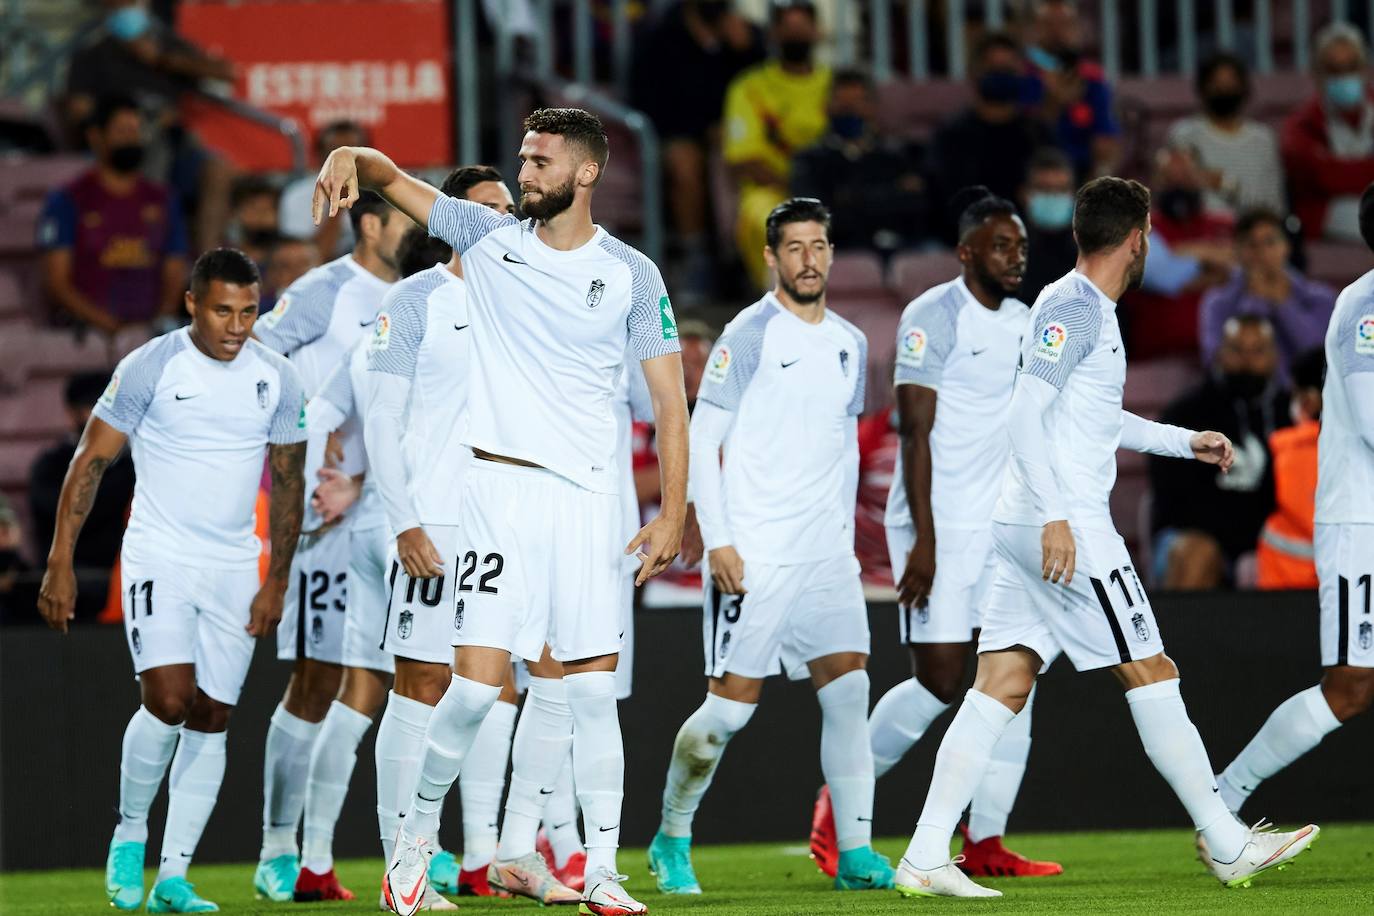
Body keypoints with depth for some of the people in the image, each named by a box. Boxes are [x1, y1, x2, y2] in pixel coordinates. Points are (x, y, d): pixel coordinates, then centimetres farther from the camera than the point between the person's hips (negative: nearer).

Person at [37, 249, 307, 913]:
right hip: (159, 558, -4)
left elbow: (287, 484, 13)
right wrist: (60, 564, -8)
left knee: (211, 719, 1)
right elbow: (91, 461, -4)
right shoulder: (150, 368, -8)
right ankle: (129, 833, 3)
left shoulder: (277, 379, 3)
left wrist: (275, 582, 9)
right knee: (168, 700, -20)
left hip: (235, 568, 4)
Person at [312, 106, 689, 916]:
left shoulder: (632, 276, 3)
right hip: (497, 483, 0)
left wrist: (672, 513, -4)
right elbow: (390, 178, 8)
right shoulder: (489, 238, 5)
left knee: (594, 692, 0)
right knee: (478, 683, -9)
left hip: (587, 495, 0)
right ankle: (417, 836, 11)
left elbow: (670, 402, 4)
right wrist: (346, 160, -16)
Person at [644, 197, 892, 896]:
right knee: (731, 703, -4)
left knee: (848, 688, -5)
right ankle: (671, 840, 14)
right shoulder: (750, 335, -6)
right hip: (753, 553, -5)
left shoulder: (850, 344, 13)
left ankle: (856, 857, -3)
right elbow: (701, 440, -6)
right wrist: (717, 541, -12)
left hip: (827, 554, 6)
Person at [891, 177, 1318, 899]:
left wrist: (1185, 442, 38)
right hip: (1067, 529, -10)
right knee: (1152, 675, -2)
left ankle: (925, 859, -2)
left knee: (1000, 689, 4)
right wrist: (1056, 516, -25)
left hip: (1024, 532, 10)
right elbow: (1026, 413, -20)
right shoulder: (1073, 307, -11)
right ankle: (1229, 847, 4)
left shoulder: (1091, 311, 19)